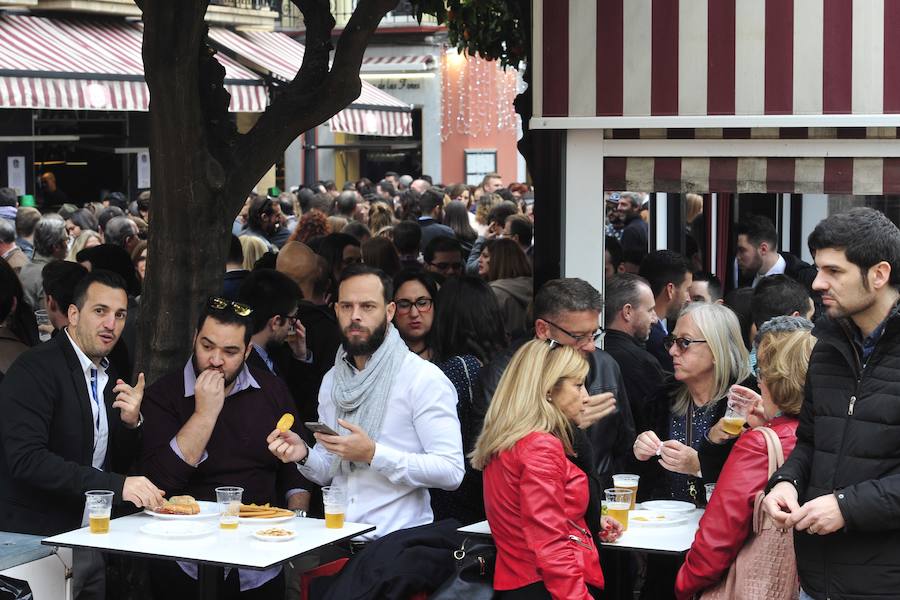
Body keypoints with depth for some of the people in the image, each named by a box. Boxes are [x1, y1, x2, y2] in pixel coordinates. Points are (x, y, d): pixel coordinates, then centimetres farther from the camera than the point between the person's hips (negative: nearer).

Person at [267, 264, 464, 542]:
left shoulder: (424, 378, -6)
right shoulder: (332, 380, 15)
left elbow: (451, 471, -15)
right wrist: (304, 455, -2)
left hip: (397, 540, -5)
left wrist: (373, 454, -20)